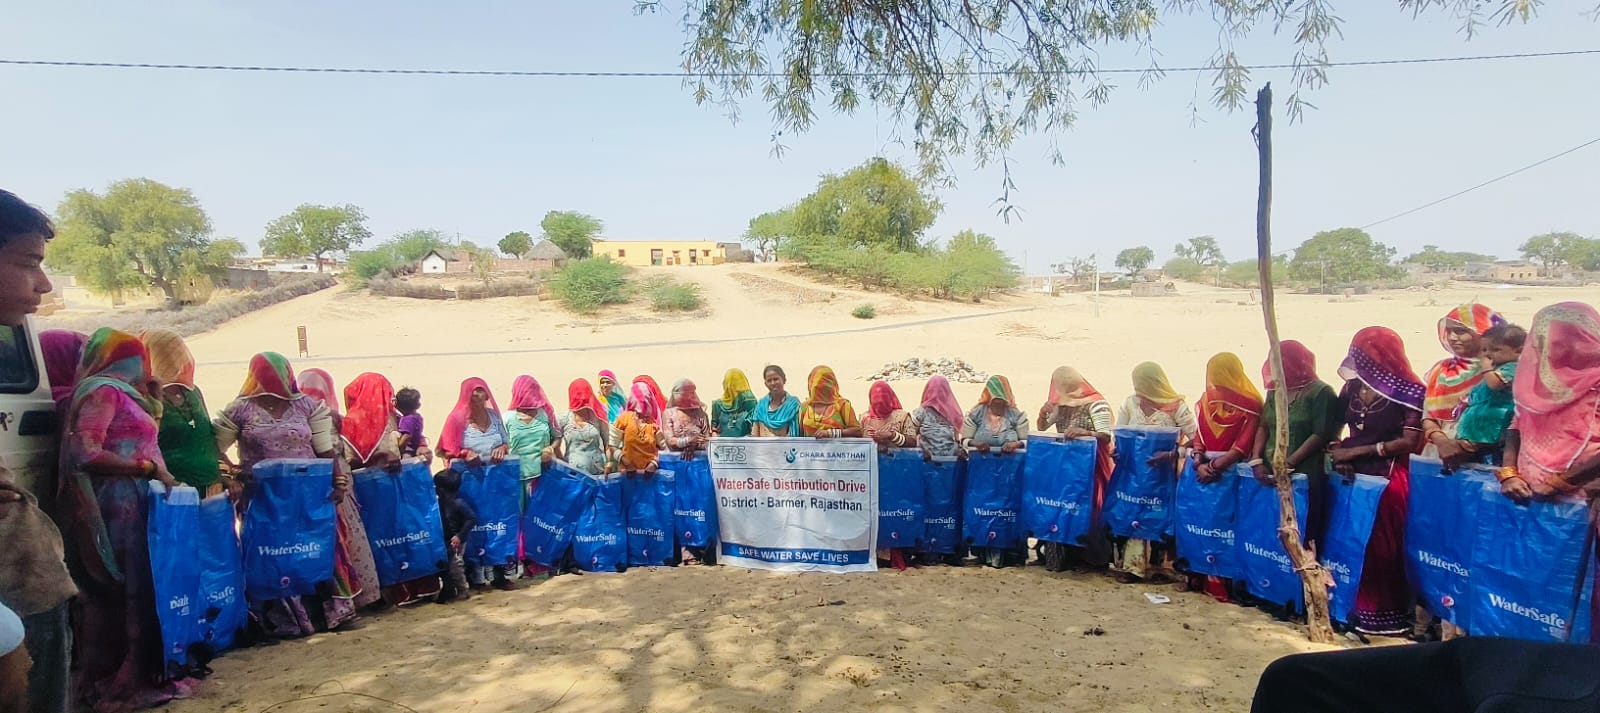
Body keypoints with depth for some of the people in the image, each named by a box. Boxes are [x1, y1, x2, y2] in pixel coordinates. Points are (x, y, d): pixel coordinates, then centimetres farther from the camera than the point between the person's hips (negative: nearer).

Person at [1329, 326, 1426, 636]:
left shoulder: (1407, 391, -7)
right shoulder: (1352, 386, 10)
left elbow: (1410, 441, -12)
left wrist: (1356, 451, -11)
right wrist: (1340, 453, -7)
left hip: (1387, 478, -5)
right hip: (1352, 476, 5)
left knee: (1381, 547, 0)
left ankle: (1384, 614, 11)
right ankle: (1352, 606, 13)